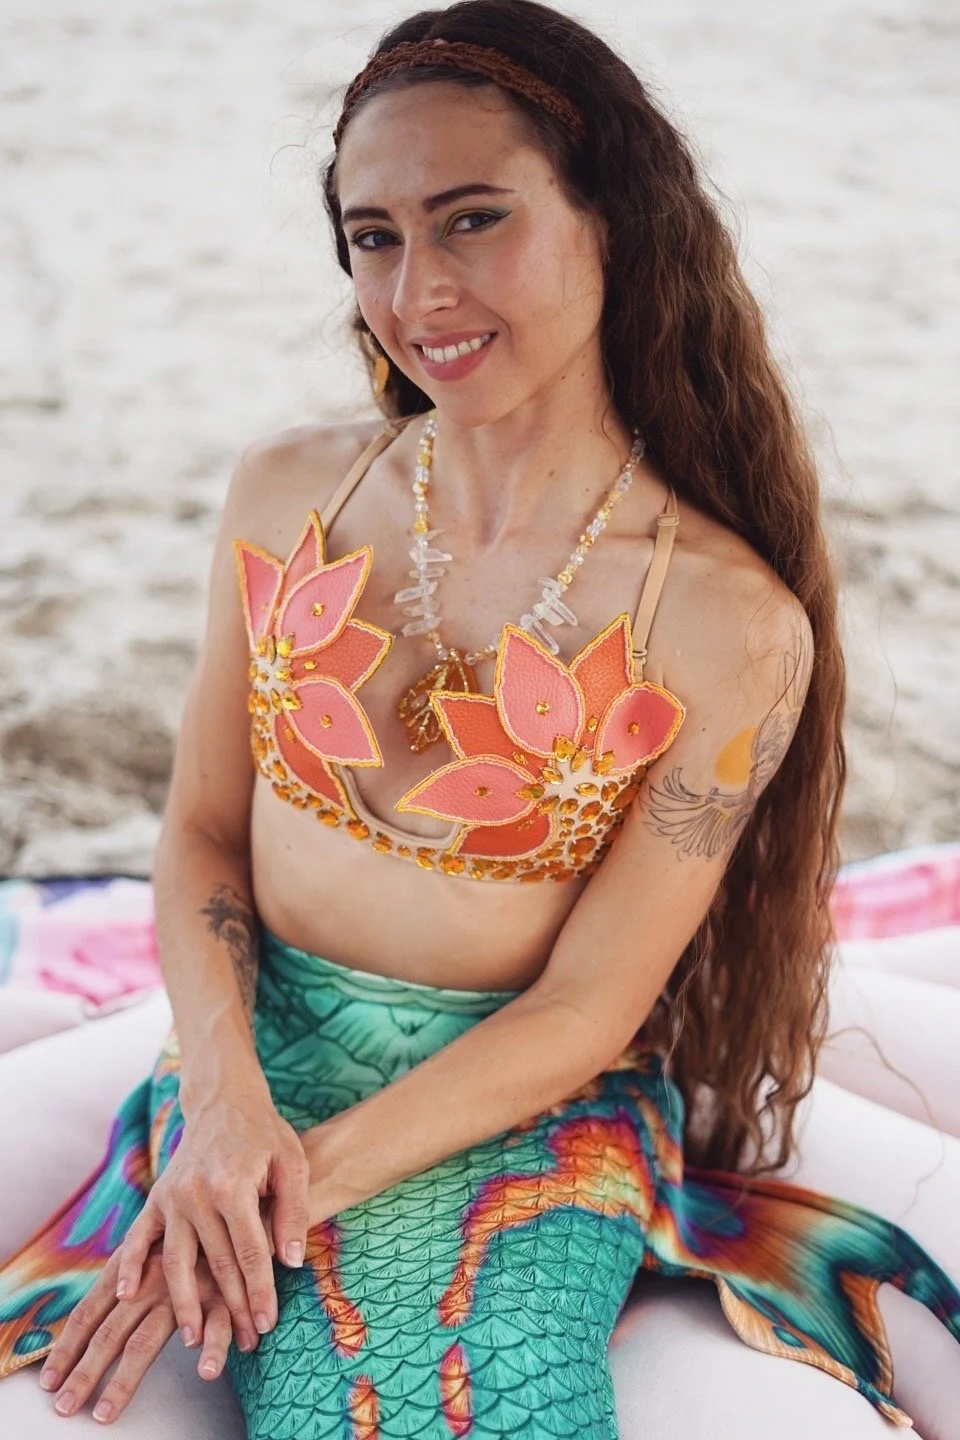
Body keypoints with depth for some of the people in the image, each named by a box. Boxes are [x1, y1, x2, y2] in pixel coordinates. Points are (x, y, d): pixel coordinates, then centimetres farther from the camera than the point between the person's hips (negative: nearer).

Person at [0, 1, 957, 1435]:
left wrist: (308, 1176, -17)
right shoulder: (286, 493, -2)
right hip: (264, 1045, 1)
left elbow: (586, 1010, -9)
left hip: (531, 1107, -1)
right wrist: (223, 1100, -13)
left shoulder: (730, 625, -13)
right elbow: (201, 833, 4)